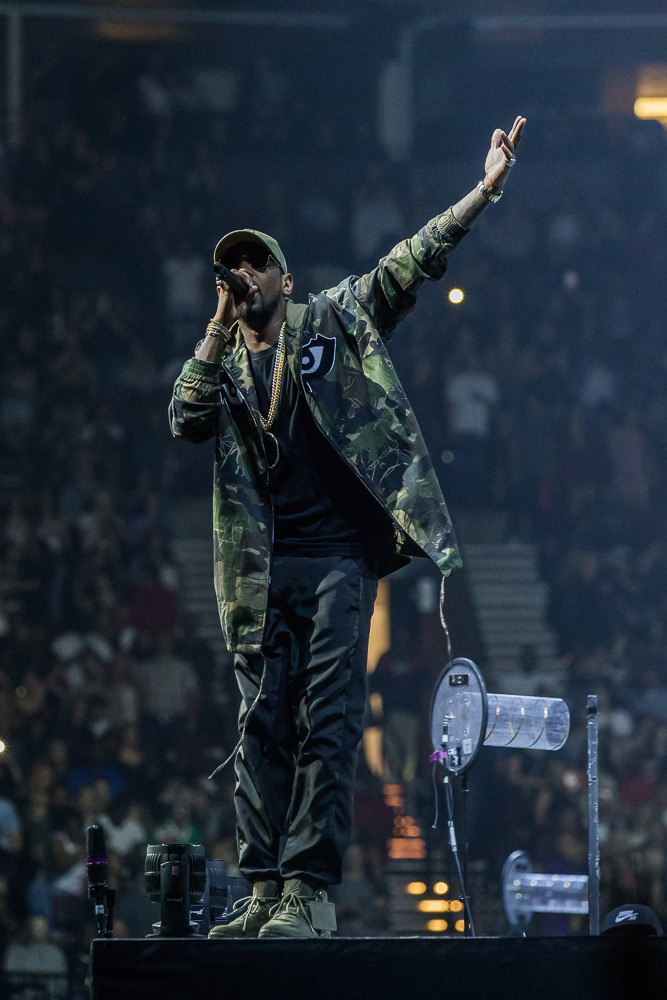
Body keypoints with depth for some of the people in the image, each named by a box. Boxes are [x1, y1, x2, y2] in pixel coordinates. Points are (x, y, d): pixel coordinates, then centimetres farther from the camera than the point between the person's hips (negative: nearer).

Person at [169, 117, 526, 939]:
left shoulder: (333, 321, 11)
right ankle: (264, 893, 2)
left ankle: (311, 892, -11)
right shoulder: (219, 363, 17)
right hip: (262, 566, 3)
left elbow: (409, 265, 3)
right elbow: (185, 422, -1)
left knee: (326, 722, -8)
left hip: (339, 553, -3)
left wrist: (482, 195, -7)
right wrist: (220, 328, -4)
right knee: (263, 723, 1)